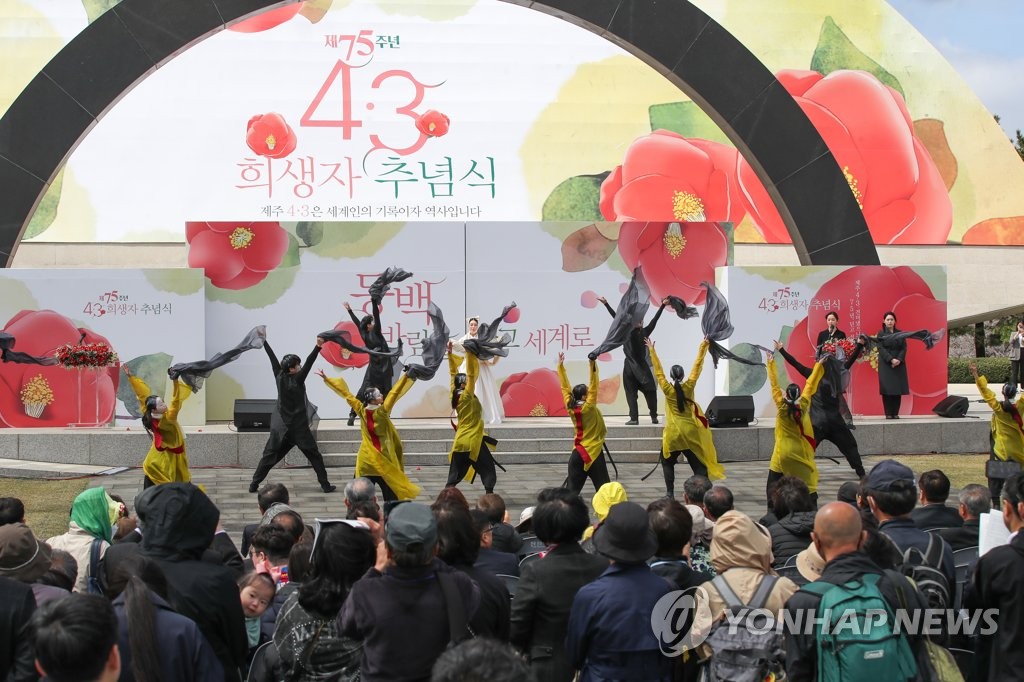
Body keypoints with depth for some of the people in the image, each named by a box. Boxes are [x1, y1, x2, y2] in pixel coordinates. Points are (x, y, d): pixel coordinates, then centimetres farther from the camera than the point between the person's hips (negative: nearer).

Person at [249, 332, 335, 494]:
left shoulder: (279, 377, -2)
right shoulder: (297, 380, -15)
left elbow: (272, 357, 7)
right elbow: (308, 363, -26)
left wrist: (264, 341, 15)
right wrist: (318, 347, -36)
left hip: (280, 428, 5)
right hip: (299, 427, -5)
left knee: (269, 456, 9)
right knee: (314, 456, 4)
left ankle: (254, 484, 4)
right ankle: (325, 485, 2)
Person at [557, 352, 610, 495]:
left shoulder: (570, 407, -1)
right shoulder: (589, 407, -15)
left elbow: (565, 387, 7)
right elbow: (594, 386, -21)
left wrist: (560, 366, 12)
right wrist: (593, 365, -26)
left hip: (577, 453, 6)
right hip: (593, 453, -6)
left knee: (573, 489, 7)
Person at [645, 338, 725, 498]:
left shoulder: (667, 389, -9)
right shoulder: (689, 387, -6)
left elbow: (658, 371, -2)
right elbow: (697, 367, 0)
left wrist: (652, 350, 4)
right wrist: (703, 347, 7)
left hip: (673, 434, -1)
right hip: (691, 433, 1)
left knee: (667, 462, 16)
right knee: (698, 464, 3)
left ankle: (670, 492, 9)